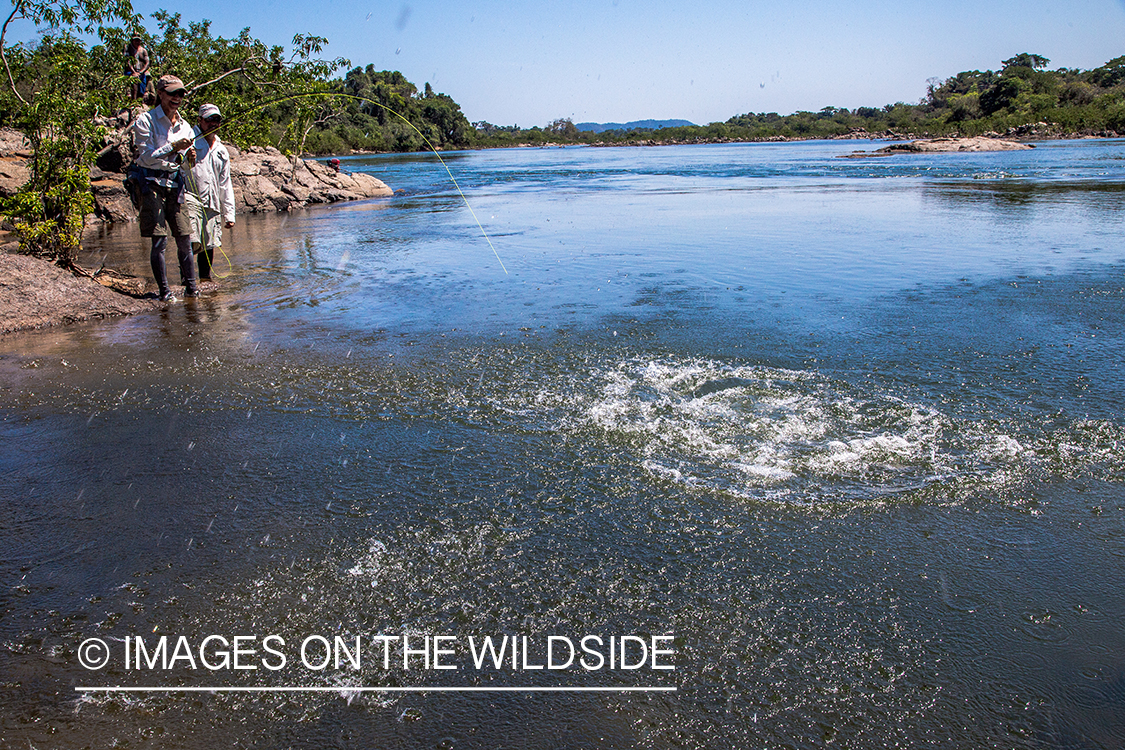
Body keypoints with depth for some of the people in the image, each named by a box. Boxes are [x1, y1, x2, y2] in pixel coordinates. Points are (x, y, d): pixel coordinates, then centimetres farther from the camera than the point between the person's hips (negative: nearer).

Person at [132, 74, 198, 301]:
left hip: (175, 183, 5)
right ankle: (164, 291, 0)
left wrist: (190, 157, -7)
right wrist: (173, 148, -21)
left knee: (184, 239, 0)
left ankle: (191, 286, 10)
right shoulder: (145, 121, -3)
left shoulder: (184, 126, 13)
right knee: (159, 241, -8)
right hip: (152, 182, -5)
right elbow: (147, 157, -11)